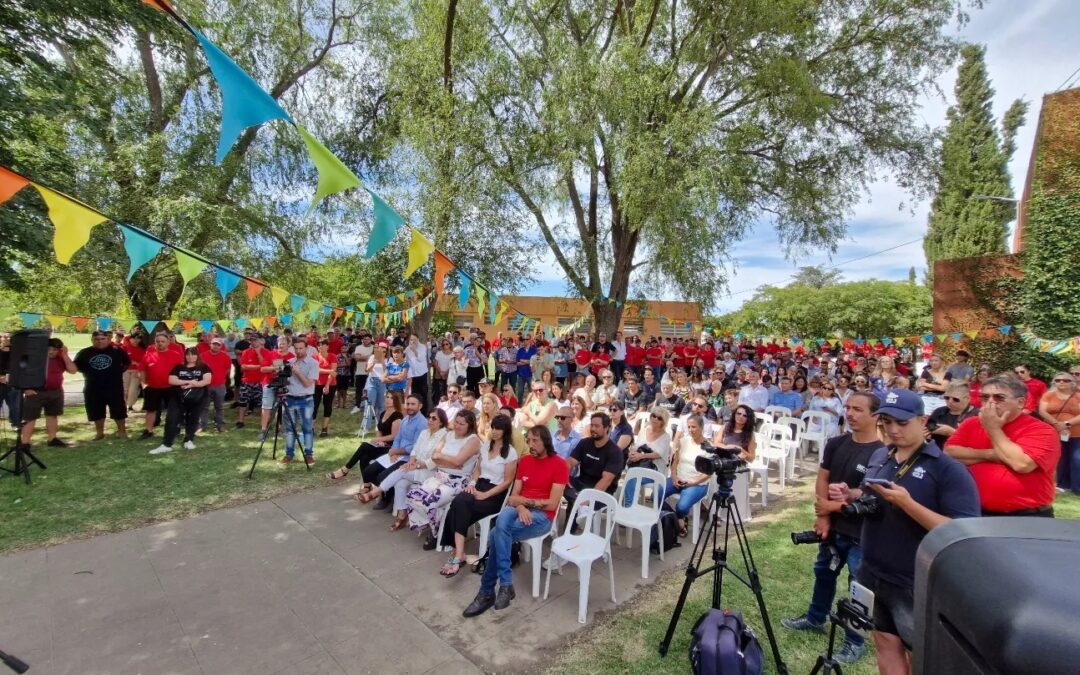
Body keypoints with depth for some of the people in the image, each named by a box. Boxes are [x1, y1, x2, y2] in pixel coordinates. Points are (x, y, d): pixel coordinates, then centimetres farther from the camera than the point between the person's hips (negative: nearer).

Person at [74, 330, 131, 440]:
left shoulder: (117, 351, -3)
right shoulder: (84, 353, 3)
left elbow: (127, 363, 9)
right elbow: (76, 366, 15)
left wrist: (118, 371, 1)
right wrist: (88, 373, 5)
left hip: (114, 387, -3)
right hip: (93, 388, 3)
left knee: (118, 410, 2)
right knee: (96, 412, 11)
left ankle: (122, 430, 16)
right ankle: (99, 432, 26)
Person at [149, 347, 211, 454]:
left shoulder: (203, 367, 1)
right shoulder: (178, 367, 7)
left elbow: (207, 381, -10)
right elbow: (171, 380, -4)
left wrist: (192, 384, -15)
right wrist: (189, 382, -12)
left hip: (197, 399, -1)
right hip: (178, 398, 1)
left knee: (192, 420, 8)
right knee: (171, 420, -6)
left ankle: (189, 441, 22)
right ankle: (166, 445, -3)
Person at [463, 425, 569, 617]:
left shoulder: (559, 465, -6)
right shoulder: (524, 461, 12)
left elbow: (552, 504, -11)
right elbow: (514, 496, 8)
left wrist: (524, 500, -7)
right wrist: (520, 507, -15)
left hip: (542, 516, -4)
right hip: (520, 511, 5)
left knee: (498, 534, -28)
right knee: (502, 519, -33)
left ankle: (487, 591, -14)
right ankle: (505, 585, -24)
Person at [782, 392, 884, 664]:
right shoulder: (835, 444, 0)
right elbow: (822, 480, 4)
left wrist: (832, 506, -14)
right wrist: (823, 516, -5)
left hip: (861, 535, -6)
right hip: (833, 526, 6)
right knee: (823, 573, 21)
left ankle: (855, 641, 28)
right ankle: (815, 618, 42)